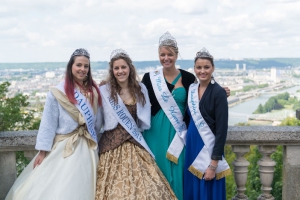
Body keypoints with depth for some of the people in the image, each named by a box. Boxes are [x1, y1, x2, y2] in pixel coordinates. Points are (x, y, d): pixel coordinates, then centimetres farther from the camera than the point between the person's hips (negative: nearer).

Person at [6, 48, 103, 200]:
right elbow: (48, 123, -9)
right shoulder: (58, 93, -10)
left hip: (87, 147, 4)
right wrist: (42, 151, -9)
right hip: (63, 147, -4)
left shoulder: (94, 91, 5)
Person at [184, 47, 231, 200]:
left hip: (209, 148, -6)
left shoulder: (218, 92, -12)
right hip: (192, 146, 6)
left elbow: (222, 129, -15)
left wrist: (214, 164, -18)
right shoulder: (191, 89, 6)